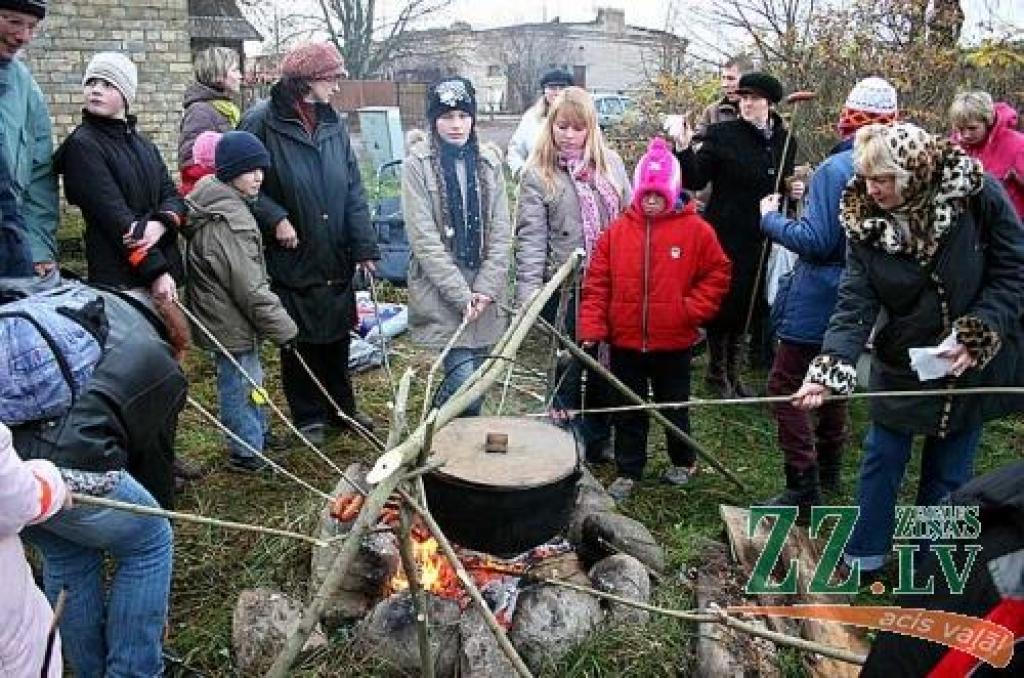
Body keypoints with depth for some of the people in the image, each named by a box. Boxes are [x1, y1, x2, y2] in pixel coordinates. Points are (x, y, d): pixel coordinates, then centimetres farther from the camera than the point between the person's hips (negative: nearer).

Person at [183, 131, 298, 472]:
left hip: (224, 317, 10)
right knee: (241, 385, 3)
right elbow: (251, 287, -25)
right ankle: (247, 453, 18)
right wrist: (283, 328, -17)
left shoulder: (211, 205, 9)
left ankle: (259, 435, 39)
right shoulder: (230, 220, -24)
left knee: (249, 378, 23)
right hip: (232, 325, -10)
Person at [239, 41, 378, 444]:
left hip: (336, 259, 5)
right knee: (300, 341, 8)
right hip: (292, 259, -4)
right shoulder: (262, 123, -10)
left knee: (338, 335, 15)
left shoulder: (333, 124, 5)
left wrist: (365, 246, -3)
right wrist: (275, 218, -18)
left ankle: (341, 408, 33)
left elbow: (353, 189, 3)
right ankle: (308, 417, 24)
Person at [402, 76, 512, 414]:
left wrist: (486, 289, -7)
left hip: (484, 293, 5)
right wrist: (461, 294, -15)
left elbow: (501, 232, 4)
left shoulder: (489, 161, 7)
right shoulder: (418, 164, -6)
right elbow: (424, 239, -11)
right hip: (441, 295, -4)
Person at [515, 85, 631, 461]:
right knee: (570, 367, 4)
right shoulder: (537, 175, -5)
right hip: (566, 288, -4)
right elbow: (531, 237, -12)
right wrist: (529, 291, -22)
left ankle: (600, 440, 34)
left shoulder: (611, 163, 7)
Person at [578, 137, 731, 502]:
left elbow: (717, 273, 1)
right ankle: (628, 470, 27)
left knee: (675, 406, 16)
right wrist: (591, 329, -11)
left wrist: (692, 310, -11)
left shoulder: (695, 230, -5)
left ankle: (683, 462, 38)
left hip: (673, 341, -1)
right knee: (628, 411, 12)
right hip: (625, 341, 1)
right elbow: (596, 283, -3)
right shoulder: (618, 230, -2)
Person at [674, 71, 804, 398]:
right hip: (726, 234, -5)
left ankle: (734, 371, 29)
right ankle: (716, 372, 20)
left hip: (761, 237, 5)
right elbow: (695, 180, -11)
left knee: (748, 303, 13)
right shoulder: (722, 135, -7)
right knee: (723, 301, 2)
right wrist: (684, 150, -26)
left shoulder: (785, 141, 7)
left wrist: (795, 190, -1)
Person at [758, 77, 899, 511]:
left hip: (820, 299, -7)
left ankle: (804, 487, 0)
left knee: (785, 386, 0)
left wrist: (771, 219, -8)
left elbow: (815, 241, -23)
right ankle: (828, 471, 35)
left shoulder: (834, 170, -19)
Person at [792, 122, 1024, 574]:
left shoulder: (978, 195, -16)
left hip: (975, 364, 0)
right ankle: (864, 555, 26)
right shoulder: (864, 223, -12)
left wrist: (974, 337, -21)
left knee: (948, 472, 12)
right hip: (902, 364, 1)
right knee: (882, 459, 7)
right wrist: (828, 370, -32)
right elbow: (855, 304, -19)